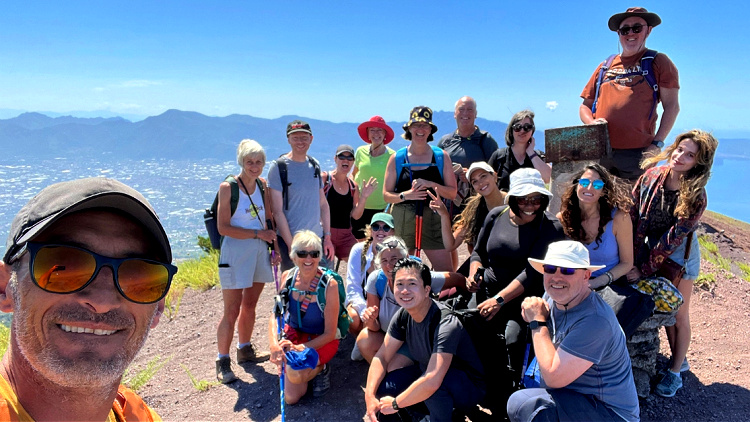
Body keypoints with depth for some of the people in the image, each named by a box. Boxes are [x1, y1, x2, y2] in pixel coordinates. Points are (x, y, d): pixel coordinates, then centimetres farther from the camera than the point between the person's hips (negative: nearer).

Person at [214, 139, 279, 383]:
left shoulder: (262, 185, 6)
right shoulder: (228, 187, -10)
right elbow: (223, 227, -15)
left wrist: (275, 248, 5)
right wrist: (257, 233, -16)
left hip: (260, 251, 6)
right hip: (235, 253, -5)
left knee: (250, 305, 17)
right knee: (232, 311, -2)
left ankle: (245, 349, 35)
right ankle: (223, 361, 12)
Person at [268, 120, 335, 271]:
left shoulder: (315, 165, 9)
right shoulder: (278, 167, -8)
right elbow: (277, 211, -11)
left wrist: (327, 237, 6)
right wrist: (291, 245, -14)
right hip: (290, 240, -5)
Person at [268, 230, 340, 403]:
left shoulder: (329, 284, -22)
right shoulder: (288, 277, -9)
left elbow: (330, 334, -17)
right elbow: (276, 316, -8)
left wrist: (300, 348, -27)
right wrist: (274, 345, -27)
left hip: (321, 341, -3)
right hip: (294, 334, 3)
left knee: (295, 373, -32)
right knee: (291, 398, -10)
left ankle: (320, 368, 1)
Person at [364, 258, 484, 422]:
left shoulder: (446, 323, -33)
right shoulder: (403, 316, -10)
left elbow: (432, 381, -41)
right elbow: (382, 357, -3)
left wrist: (395, 404, -28)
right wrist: (370, 397, -17)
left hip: (468, 388, -7)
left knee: (431, 386, -37)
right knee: (379, 387, -10)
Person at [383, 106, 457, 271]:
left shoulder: (442, 157, 6)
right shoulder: (397, 158, 5)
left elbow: (452, 193, 4)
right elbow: (386, 195, 5)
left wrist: (432, 185, -13)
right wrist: (406, 195, -14)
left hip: (433, 221, 0)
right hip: (402, 221, 0)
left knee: (446, 273, -5)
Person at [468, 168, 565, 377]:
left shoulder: (551, 228, -8)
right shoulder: (496, 215, 5)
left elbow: (532, 272, -17)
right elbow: (478, 252, 18)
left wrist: (499, 300, -26)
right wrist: (474, 274, -4)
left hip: (524, 298, -4)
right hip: (487, 290, 4)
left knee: (514, 338, -29)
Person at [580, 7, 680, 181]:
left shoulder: (658, 62, 11)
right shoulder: (605, 67, 21)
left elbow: (671, 106, 4)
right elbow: (585, 106, 21)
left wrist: (657, 143, -7)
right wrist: (592, 122, -2)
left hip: (637, 153, -3)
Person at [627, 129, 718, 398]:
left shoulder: (695, 197, -24)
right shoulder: (652, 176, -14)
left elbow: (672, 239, -23)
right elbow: (633, 216, -11)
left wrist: (643, 270, -21)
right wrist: (631, 259, -14)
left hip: (679, 256, -4)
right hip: (650, 248, 4)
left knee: (678, 315, 7)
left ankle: (675, 372, 23)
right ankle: (679, 359, 35)